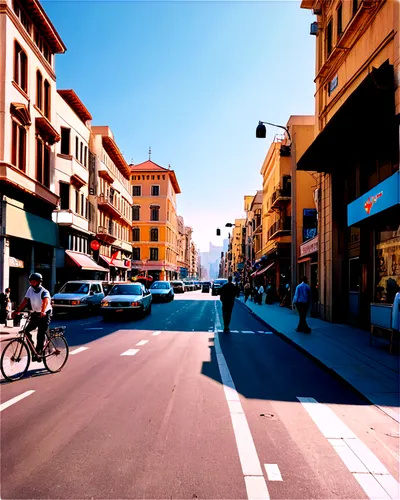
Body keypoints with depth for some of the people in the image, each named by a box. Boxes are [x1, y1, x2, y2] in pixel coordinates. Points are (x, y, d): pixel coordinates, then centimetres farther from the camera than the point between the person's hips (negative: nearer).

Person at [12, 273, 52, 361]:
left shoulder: (44, 291, -19)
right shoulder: (30, 289, -1)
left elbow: (46, 301, -37)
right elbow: (25, 301, 0)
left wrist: (42, 312, -54)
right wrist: (17, 311, -10)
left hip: (45, 314, -6)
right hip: (35, 314, 6)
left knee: (41, 334, -10)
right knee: (26, 330, -6)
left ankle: (39, 352, -1)